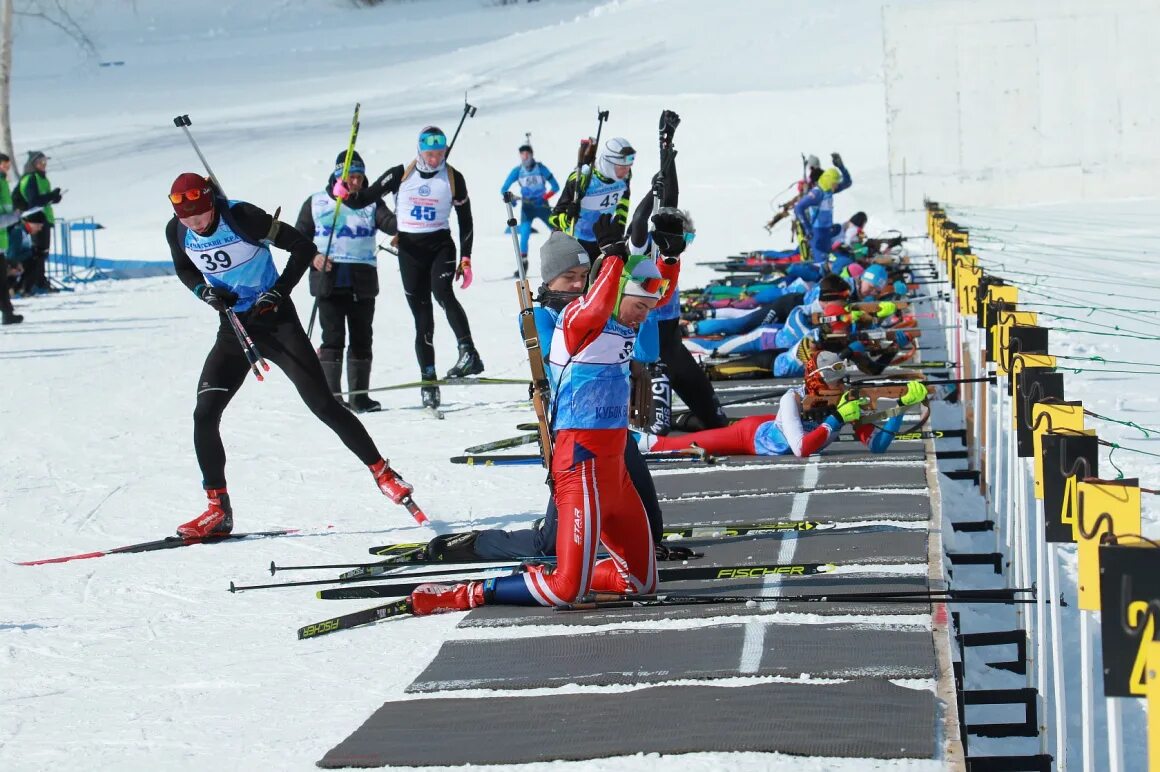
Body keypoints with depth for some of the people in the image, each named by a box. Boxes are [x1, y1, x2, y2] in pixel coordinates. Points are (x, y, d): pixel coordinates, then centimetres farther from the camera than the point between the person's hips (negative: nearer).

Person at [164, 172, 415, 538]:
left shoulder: (242, 217, -21)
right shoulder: (177, 232, -7)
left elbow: (303, 247, -14)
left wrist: (278, 291, -21)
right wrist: (205, 291, -7)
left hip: (275, 320, -4)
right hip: (233, 328, 5)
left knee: (323, 404, -7)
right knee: (204, 415, -7)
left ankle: (383, 473, 6)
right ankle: (218, 510, 1)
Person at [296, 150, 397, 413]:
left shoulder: (370, 203, 10)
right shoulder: (316, 203, 8)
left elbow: (390, 223, -6)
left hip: (362, 281, 2)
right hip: (329, 280, -2)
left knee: (361, 339, 5)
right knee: (333, 339, -8)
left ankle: (359, 396, 12)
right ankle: (331, 396, -5)